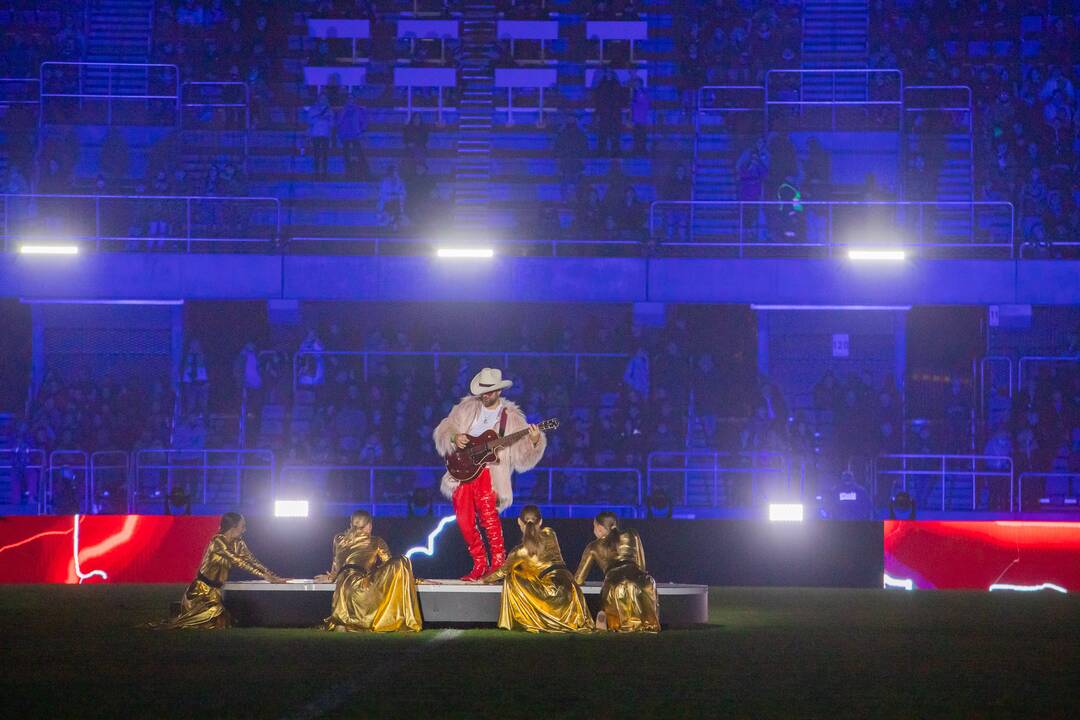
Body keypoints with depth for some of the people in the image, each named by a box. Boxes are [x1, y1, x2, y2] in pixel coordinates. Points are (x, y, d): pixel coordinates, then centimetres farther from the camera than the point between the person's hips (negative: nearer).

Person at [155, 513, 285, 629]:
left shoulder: (237, 543, 5)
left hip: (215, 591, 8)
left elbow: (252, 561, 5)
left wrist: (273, 577, -6)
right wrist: (265, 576, -26)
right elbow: (238, 562, -24)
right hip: (202, 591, -8)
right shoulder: (218, 542, -19)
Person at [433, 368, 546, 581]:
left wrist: (534, 442, -18)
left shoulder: (511, 417, 6)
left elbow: (523, 457, 2)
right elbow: (442, 431, 15)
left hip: (489, 470, -4)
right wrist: (454, 438, -6)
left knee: (487, 512, -24)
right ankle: (479, 565, 14)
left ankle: (498, 565, -17)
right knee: (464, 521, -1)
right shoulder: (467, 408, 14)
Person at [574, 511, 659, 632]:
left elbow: (578, 580, 26)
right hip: (640, 583, 1)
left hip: (614, 585, -1)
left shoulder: (594, 547, 24)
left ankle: (604, 618, -14)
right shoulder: (632, 535, 26)